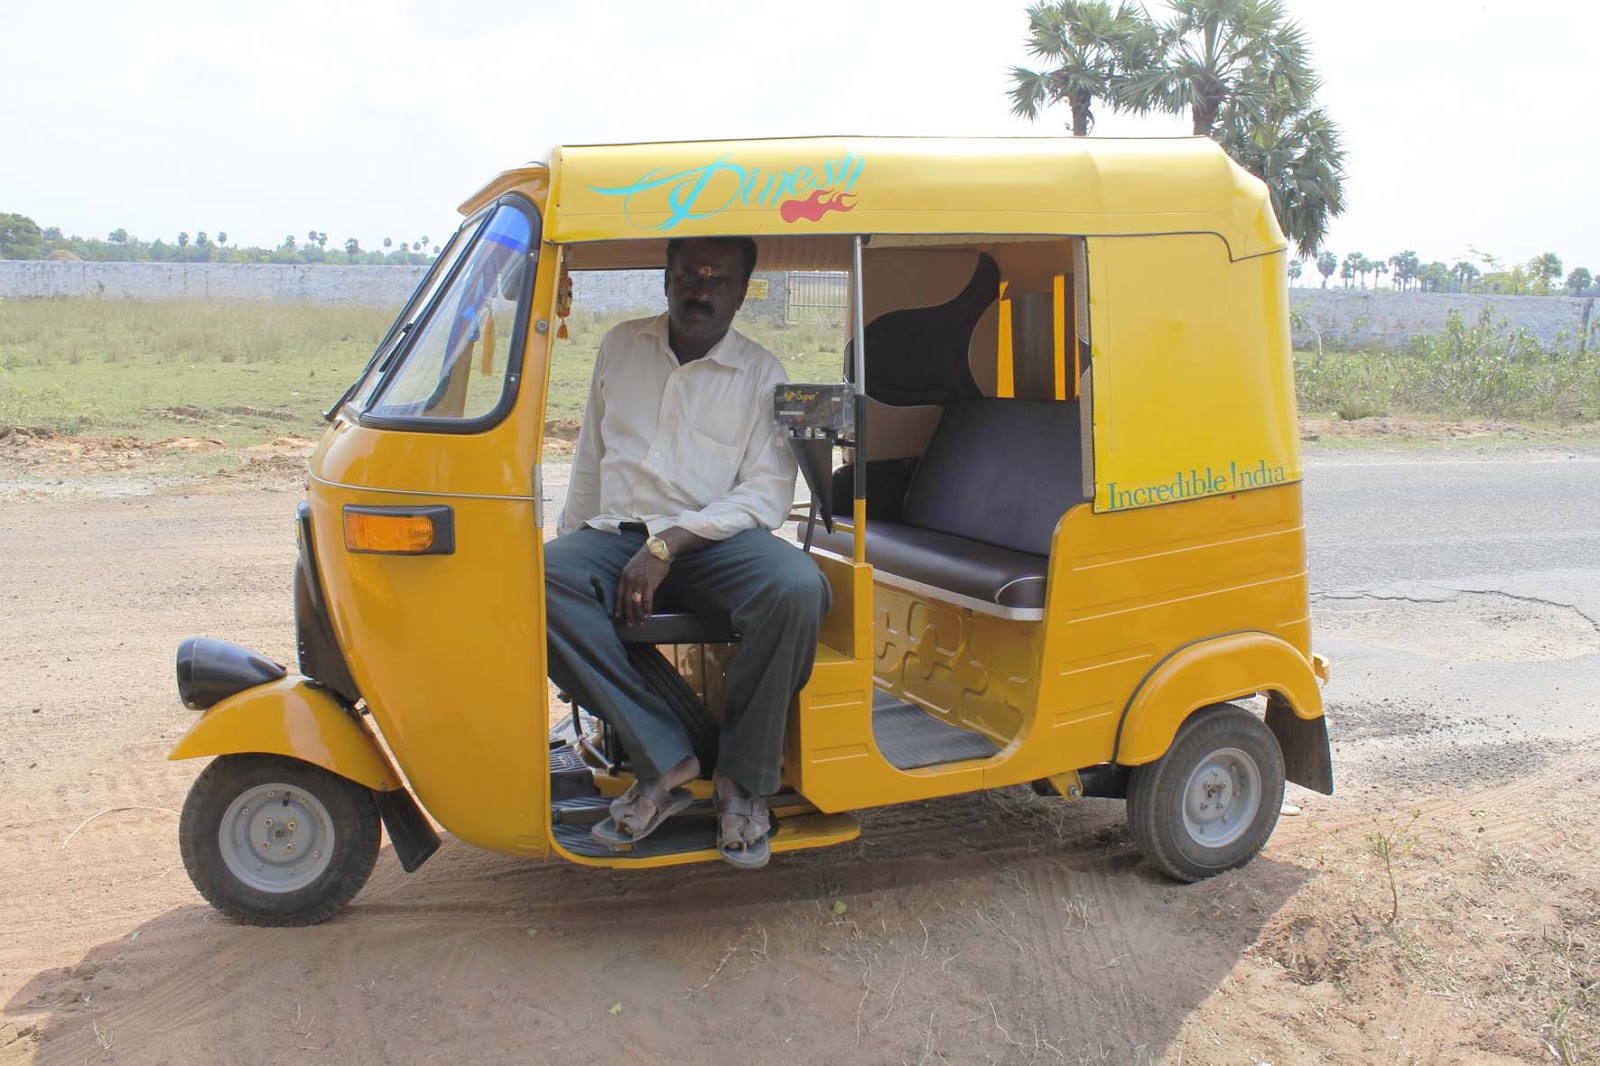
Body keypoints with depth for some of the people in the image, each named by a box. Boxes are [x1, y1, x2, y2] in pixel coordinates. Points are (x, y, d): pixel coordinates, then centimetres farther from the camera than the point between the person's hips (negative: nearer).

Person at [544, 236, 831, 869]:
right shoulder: (621, 346, 14)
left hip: (716, 537, -2)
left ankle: (741, 780, -14)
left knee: (797, 589, -35)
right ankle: (663, 759, -23)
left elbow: (768, 493, -7)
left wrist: (669, 544, -18)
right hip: (616, 533, 3)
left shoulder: (761, 374, 4)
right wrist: (569, 540, 18)